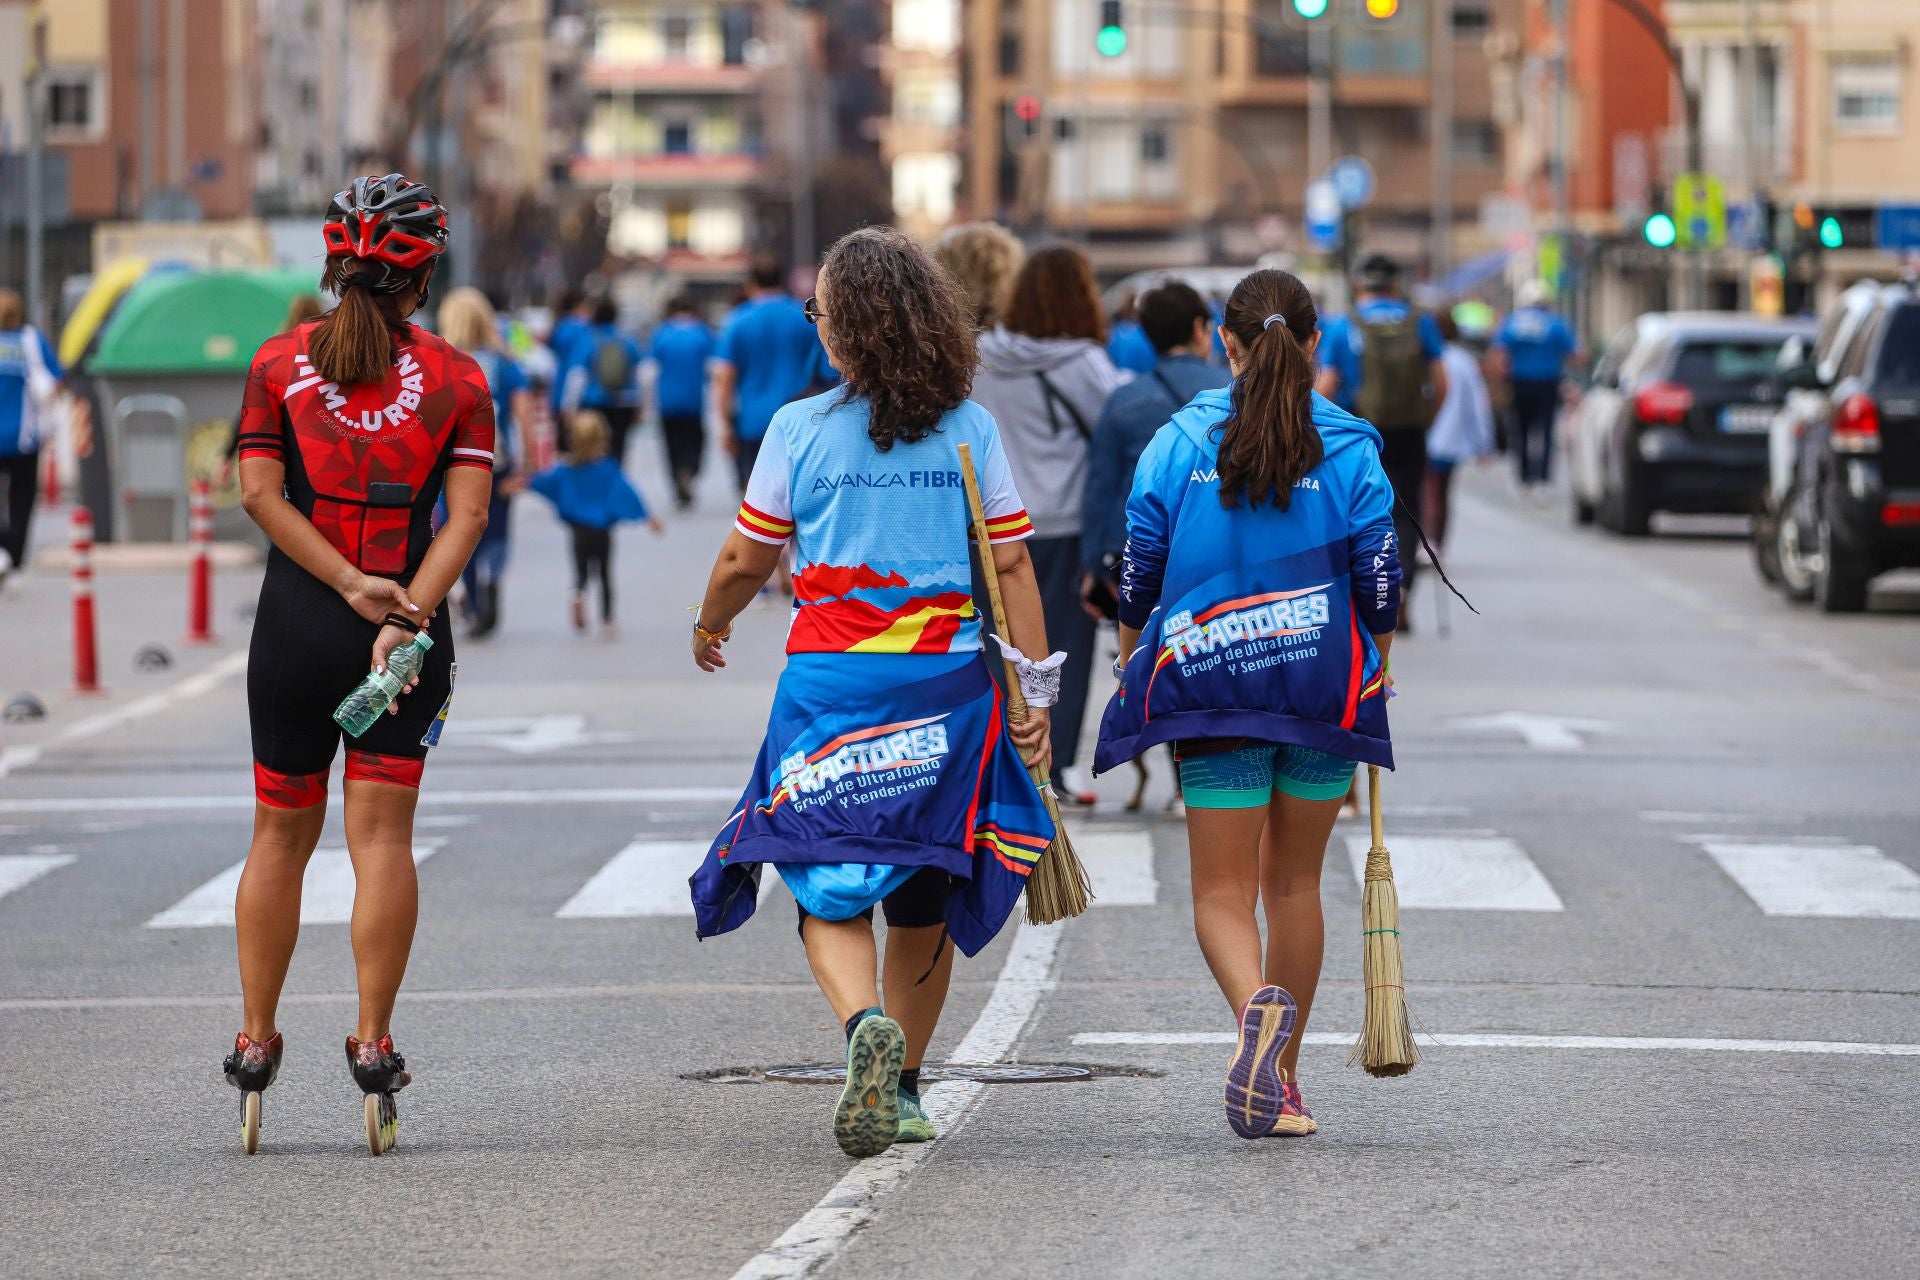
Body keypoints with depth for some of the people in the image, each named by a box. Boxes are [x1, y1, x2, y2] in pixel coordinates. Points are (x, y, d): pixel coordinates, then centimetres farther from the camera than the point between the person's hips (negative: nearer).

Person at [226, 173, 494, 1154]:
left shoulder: (280, 363, 3)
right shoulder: (456, 377, 1)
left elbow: (261, 493, -6)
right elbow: (468, 512, -10)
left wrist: (350, 584, -10)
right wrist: (405, 612, -17)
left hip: (294, 622, 1)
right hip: (405, 627, -1)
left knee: (281, 832, 11)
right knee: (382, 833, 1)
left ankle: (256, 1042, 13)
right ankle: (373, 1043, -6)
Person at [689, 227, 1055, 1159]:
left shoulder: (801, 428, -4)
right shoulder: (971, 430, 1)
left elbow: (745, 562, 4)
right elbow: (1012, 567, 0)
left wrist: (710, 625, 24)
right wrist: (1034, 693, 3)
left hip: (832, 680, -2)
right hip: (949, 683, 2)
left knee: (831, 889, 1)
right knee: (926, 892, 15)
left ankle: (865, 1023, -27)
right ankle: (900, 1091, 22)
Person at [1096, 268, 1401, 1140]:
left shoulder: (1177, 444, -2)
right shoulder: (1350, 450, -3)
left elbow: (1138, 578, 2)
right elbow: (1379, 586, 0)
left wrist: (1135, 670, 18)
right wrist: (1371, 682, 16)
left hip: (1210, 688, -1)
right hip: (1325, 690, 1)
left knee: (1223, 890, 0)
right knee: (1295, 881, 15)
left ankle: (1257, 1003, -32)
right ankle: (1278, 1080, 19)